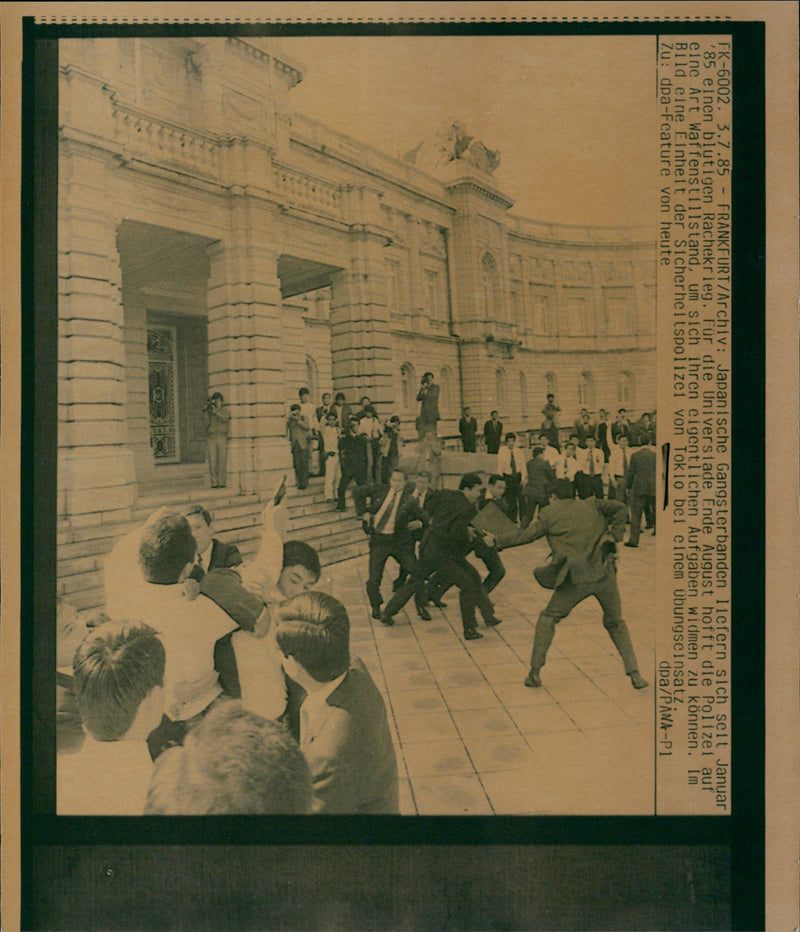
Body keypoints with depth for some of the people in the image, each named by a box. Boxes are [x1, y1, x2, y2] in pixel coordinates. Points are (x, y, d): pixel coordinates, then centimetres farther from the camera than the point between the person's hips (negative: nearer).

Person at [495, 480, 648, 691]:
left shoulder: (551, 513, 7)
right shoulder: (590, 505, 15)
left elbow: (527, 534, 10)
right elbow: (619, 507, 5)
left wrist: (499, 541, 21)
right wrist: (615, 536, 9)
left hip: (576, 578, -3)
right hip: (604, 574, 3)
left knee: (547, 619, 14)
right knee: (615, 622, 22)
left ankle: (535, 672, 9)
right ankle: (635, 674, 15)